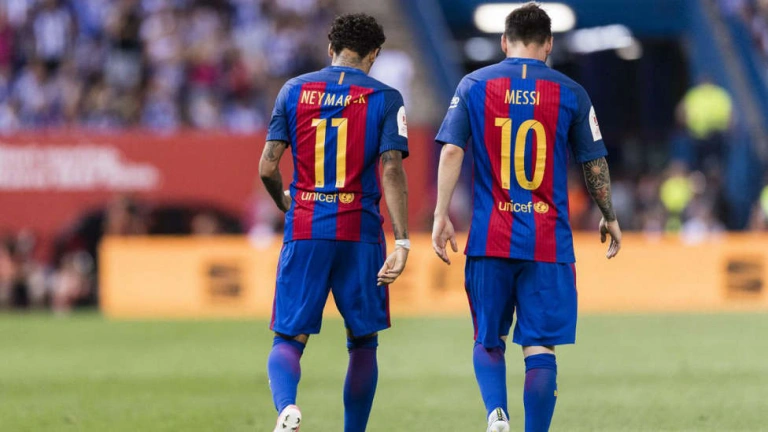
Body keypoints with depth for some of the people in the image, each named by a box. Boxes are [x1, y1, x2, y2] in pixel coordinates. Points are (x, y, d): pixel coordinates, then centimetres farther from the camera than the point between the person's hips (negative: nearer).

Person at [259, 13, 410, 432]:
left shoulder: (294, 91, 6)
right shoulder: (385, 99, 1)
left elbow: (267, 167, 2)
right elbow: (392, 170, -11)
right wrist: (402, 241, -14)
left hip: (304, 232, 1)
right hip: (360, 235, -1)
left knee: (288, 340, 1)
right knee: (363, 342, 14)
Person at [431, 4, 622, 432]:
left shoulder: (474, 85, 2)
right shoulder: (570, 93, 1)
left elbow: (451, 151, -4)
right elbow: (595, 163, 6)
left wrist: (441, 215, -1)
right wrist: (610, 218, 20)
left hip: (489, 239, 1)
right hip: (549, 243, -1)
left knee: (488, 340, 13)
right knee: (540, 348, 1)